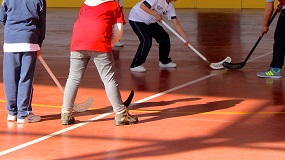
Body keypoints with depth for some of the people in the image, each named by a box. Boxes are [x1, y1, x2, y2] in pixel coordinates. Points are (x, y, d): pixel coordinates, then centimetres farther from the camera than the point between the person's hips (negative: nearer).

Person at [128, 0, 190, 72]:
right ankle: (135, 65, -13)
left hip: (150, 22, 8)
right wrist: (156, 15, -30)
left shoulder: (170, 6, -3)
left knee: (164, 37, 4)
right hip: (137, 19, -8)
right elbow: (142, 6, -35)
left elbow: (176, 24, -2)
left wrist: (186, 39, -8)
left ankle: (164, 61, 24)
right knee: (147, 40, -23)